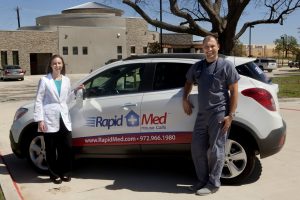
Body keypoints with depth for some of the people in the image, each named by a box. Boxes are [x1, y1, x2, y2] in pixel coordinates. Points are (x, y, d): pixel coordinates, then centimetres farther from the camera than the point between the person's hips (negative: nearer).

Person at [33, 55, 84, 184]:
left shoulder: (66, 80, 11)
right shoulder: (44, 80, -2)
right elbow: (38, 100, -5)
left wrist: (76, 91, 3)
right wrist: (40, 120, -11)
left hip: (64, 118, 4)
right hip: (50, 119, -4)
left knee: (67, 147, 4)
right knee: (51, 149, 4)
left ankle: (65, 172, 21)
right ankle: (54, 174, 18)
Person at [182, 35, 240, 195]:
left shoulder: (226, 66, -4)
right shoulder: (197, 67, 12)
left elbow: (234, 91, -6)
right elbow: (189, 82, 30)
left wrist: (230, 115, -12)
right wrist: (185, 99, 15)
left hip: (219, 114, -6)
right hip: (202, 114, 6)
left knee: (215, 150, -1)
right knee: (197, 148, 9)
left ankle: (213, 184, 12)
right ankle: (202, 180, 24)